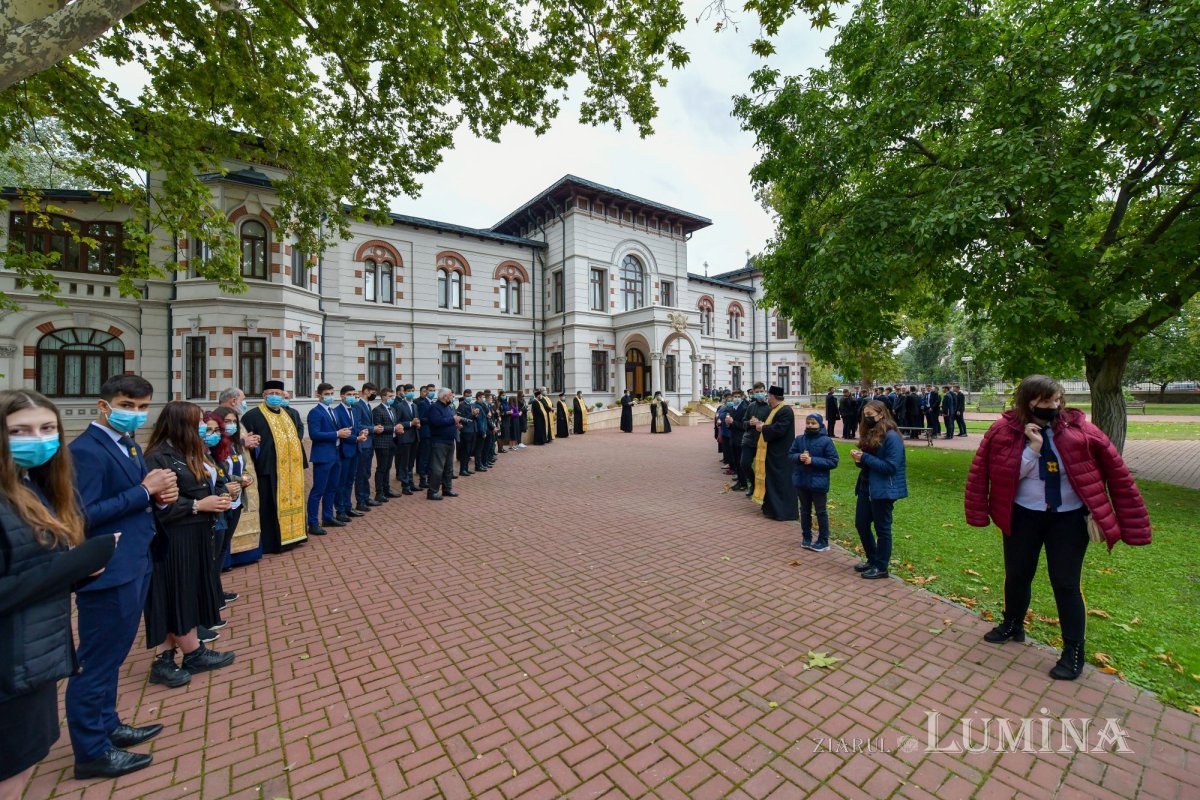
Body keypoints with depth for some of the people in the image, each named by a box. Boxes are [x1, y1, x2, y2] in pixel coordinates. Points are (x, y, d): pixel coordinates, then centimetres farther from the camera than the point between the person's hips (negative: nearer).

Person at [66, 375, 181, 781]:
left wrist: (159, 494, -5)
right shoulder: (87, 450, -19)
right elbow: (83, 515, -24)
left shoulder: (127, 444, 9)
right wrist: (145, 490, -23)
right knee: (97, 662, 7)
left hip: (135, 564, 9)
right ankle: (91, 751, 23)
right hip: (108, 571, -9)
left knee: (112, 656, 23)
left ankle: (106, 727, 39)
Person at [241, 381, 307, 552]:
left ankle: (291, 535, 28)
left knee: (292, 502, 15)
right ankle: (272, 543, 10)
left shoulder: (292, 413, 14)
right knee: (270, 507, 1)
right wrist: (259, 456, -19)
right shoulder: (252, 415, -6)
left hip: (292, 467, 6)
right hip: (269, 468, -6)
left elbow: (300, 429, 29)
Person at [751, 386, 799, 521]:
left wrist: (763, 427, -15)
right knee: (772, 480, 16)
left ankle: (781, 511, 6)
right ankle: (772, 507, 27)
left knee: (780, 481, -2)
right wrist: (762, 424, 5)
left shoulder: (785, 411, -20)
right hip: (774, 452, 10)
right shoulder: (777, 409, 13)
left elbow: (779, 429, -28)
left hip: (780, 454, -10)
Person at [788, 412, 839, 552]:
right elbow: (790, 455, 6)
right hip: (801, 481, 4)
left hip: (818, 483, -4)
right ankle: (806, 538, 30)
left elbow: (833, 462, -12)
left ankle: (823, 541, 19)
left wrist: (813, 460, -20)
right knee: (805, 511, 16)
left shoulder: (826, 441, -11)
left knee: (820, 512, 7)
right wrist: (799, 457, -16)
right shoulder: (799, 439, 1)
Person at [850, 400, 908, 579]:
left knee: (882, 528, 5)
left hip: (884, 490, -9)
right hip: (866, 488, 9)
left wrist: (865, 458, -22)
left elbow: (891, 466, -22)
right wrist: (859, 459, -5)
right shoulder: (869, 434, 10)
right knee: (861, 524, 14)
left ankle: (881, 567, 19)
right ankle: (872, 560, 31)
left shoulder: (891, 436, -16)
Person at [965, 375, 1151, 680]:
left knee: (1065, 584, 4)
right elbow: (1007, 474, -14)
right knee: (1017, 575, 15)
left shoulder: (1078, 429, -10)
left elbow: (1113, 468, -4)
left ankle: (1073, 652, 21)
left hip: (1068, 518, 0)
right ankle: (1012, 626, 38)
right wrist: (1033, 448, -25)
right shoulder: (1006, 431, -12)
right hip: (1024, 516, 1)